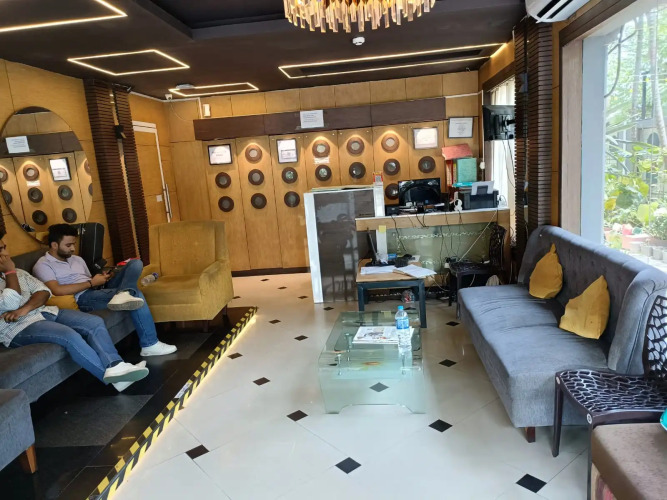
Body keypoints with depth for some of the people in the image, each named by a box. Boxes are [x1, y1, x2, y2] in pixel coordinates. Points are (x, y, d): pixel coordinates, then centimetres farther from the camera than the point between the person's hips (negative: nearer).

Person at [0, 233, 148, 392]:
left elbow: (44, 292, 8)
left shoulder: (18, 272, 18)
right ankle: (112, 376, -26)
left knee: (95, 322, -13)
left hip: (44, 312, 7)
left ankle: (115, 367, -25)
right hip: (19, 328, -7)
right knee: (70, 335, -32)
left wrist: (25, 309, -11)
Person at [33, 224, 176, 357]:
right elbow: (57, 290, -17)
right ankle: (150, 345, -25)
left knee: (136, 263, -9)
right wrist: (91, 283, -13)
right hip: (83, 298, -8)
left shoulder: (77, 259, 25)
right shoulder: (43, 266, 1)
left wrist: (103, 278, -1)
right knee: (135, 294, -27)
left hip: (100, 289, 8)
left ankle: (123, 294, -42)